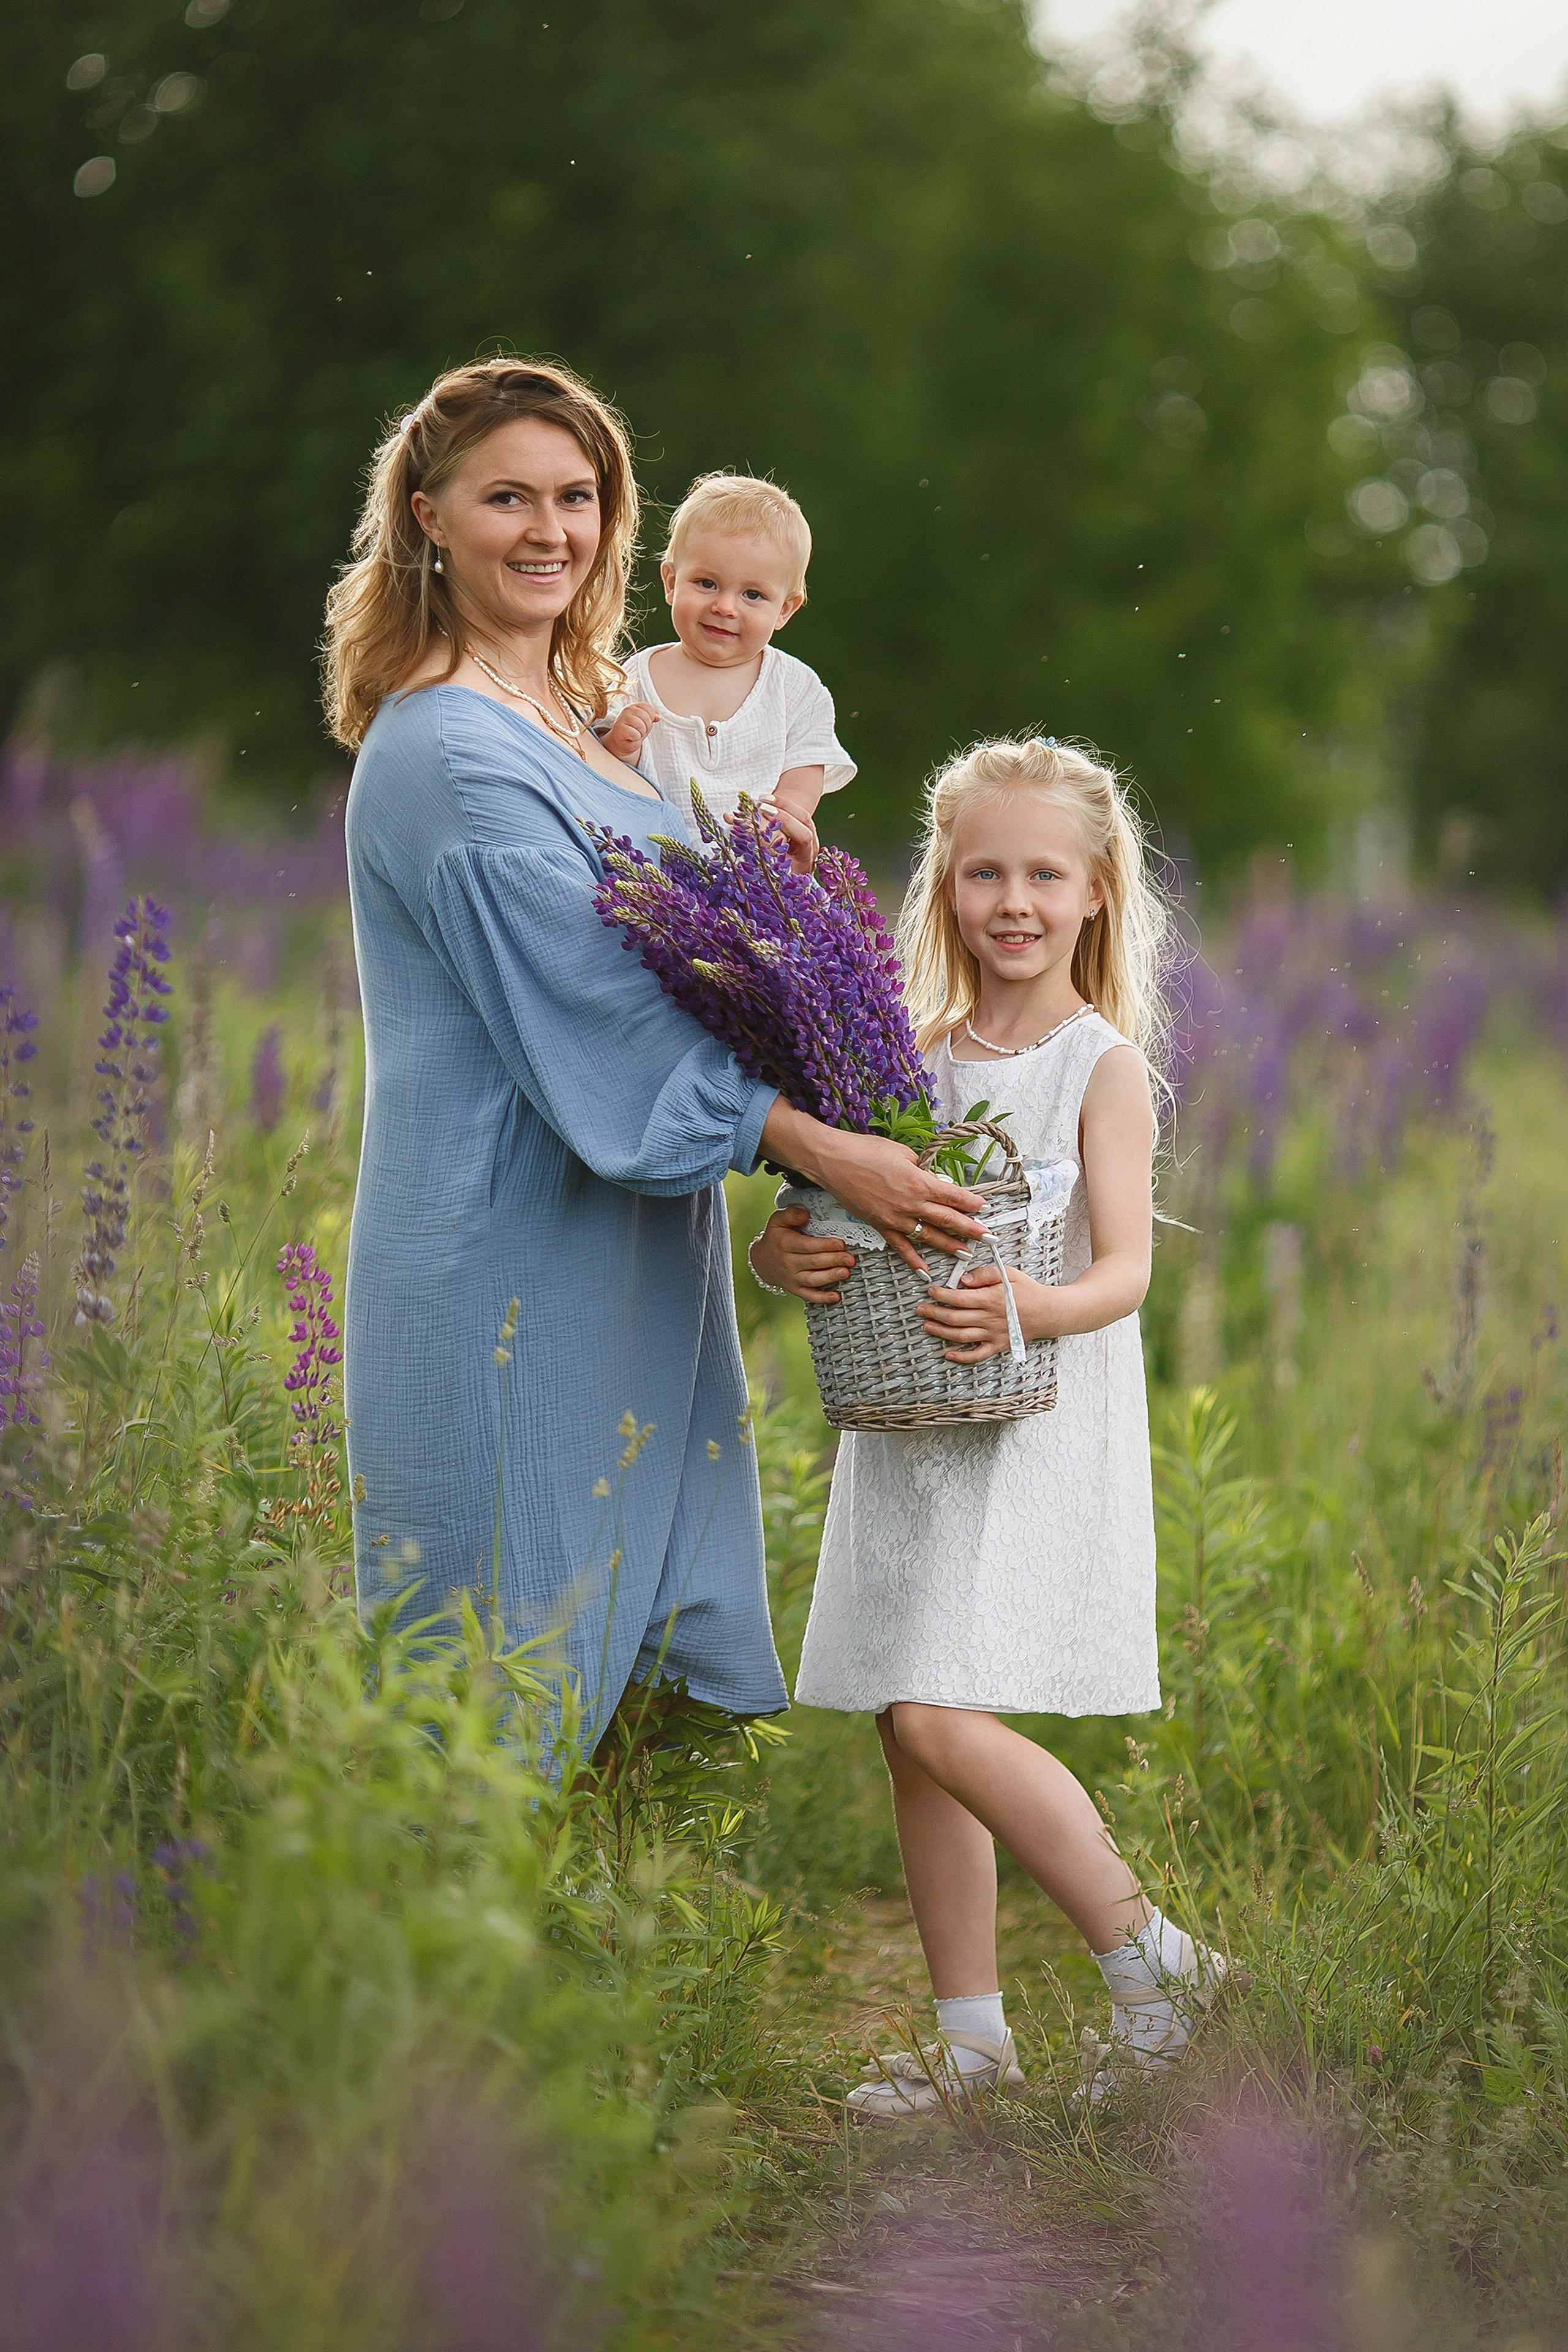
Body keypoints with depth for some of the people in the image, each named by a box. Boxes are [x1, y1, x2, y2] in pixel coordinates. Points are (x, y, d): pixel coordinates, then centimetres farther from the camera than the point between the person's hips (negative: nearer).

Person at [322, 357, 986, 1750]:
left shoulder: (578, 722, 14)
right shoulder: (447, 752, -16)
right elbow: (590, 1020, -20)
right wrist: (828, 1154, -18)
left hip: (624, 1267, 9)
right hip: (513, 1261, -9)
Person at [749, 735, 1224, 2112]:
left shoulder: (1102, 1065, -5)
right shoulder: (916, 1055, 10)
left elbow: (1126, 1267, -14)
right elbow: (824, 1211, 7)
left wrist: (1030, 1310, -34)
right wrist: (783, 1257, -16)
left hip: (1034, 1428, -6)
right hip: (906, 1425, 6)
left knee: (940, 1717, -16)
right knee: (912, 1736, 8)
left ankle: (1151, 1957, 1)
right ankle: (972, 2036, 19)